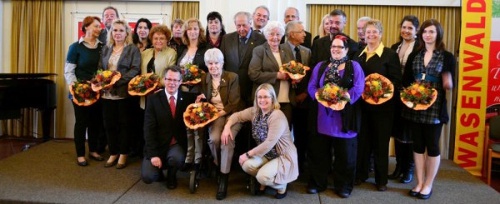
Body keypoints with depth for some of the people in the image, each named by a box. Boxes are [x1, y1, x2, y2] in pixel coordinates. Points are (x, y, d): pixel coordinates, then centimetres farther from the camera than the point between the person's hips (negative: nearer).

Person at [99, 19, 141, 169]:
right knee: (109, 123, 8)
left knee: (124, 123, 4)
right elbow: (100, 68, 17)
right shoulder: (106, 49, 15)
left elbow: (135, 69, -11)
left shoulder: (133, 49, -2)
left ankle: (123, 154, 15)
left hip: (124, 92, -5)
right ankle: (113, 153, 21)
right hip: (107, 93, 5)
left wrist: (118, 81, -20)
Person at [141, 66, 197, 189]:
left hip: (178, 144, 1)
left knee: (176, 158, -32)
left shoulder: (187, 98, 0)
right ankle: (159, 170, 19)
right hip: (158, 144, 0)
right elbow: (149, 129, -7)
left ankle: (171, 175, 5)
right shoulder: (153, 99, -3)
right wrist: (153, 154, -15)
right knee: (147, 177, -18)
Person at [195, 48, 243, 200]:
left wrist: (221, 112, -19)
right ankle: (218, 166, 0)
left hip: (231, 114, -3)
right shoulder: (204, 80, 9)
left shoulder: (232, 77, -4)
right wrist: (201, 100, -6)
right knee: (214, 138, -28)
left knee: (227, 139, -30)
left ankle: (224, 179, -23)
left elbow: (234, 103, -8)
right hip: (214, 114, 3)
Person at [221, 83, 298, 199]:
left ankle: (281, 184, 7)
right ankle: (264, 181, 11)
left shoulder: (277, 116, -25)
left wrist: (248, 154, -23)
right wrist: (227, 127, -10)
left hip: (284, 156, -7)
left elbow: (269, 144, -28)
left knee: (262, 176, -28)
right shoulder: (255, 111, -1)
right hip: (267, 154, 7)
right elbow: (237, 116, 11)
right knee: (246, 165, -20)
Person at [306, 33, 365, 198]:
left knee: (344, 153, 5)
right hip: (322, 116, 3)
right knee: (319, 151, 8)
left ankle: (343, 186, 18)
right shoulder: (320, 66, 13)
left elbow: (358, 88, -8)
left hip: (344, 116, -2)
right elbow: (311, 86, 5)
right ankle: (317, 183, 20)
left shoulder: (354, 66, 4)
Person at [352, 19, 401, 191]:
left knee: (381, 142, 6)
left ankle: (381, 179, 18)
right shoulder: (358, 54, 11)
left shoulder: (390, 54, -3)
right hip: (361, 104, 4)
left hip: (382, 105, -4)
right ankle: (360, 174, 26)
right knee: (362, 140, 11)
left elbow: (396, 80, -8)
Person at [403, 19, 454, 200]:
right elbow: (405, 80, 8)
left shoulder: (447, 57, 0)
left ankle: (428, 185, 18)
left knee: (432, 146, 5)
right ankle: (419, 182, 22)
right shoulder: (414, 55, 9)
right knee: (418, 145, 10)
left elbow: (450, 84, -3)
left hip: (435, 107, -3)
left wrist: (448, 84, -25)